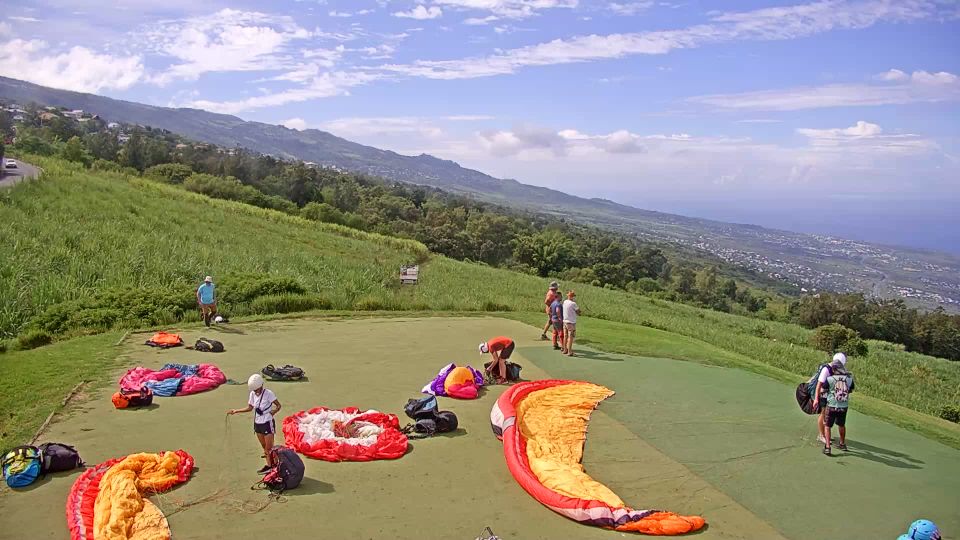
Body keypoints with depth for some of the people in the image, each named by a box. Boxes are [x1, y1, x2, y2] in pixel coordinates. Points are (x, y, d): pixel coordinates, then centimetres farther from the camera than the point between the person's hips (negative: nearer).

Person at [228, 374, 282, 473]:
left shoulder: (268, 393, -18)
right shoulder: (252, 394, -1)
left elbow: (278, 405, -12)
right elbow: (250, 408, 12)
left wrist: (273, 412, -26)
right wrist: (235, 411, 7)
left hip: (267, 423, -6)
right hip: (257, 423, 6)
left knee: (269, 447, 0)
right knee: (264, 446, 11)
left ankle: (269, 465, 10)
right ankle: (271, 464, 19)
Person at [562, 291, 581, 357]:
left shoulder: (565, 302, 3)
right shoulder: (573, 304, -18)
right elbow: (578, 312, -7)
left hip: (565, 321, 7)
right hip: (571, 322, -7)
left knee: (565, 336, 15)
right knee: (570, 337, -3)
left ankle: (565, 350, 24)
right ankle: (569, 352, -2)